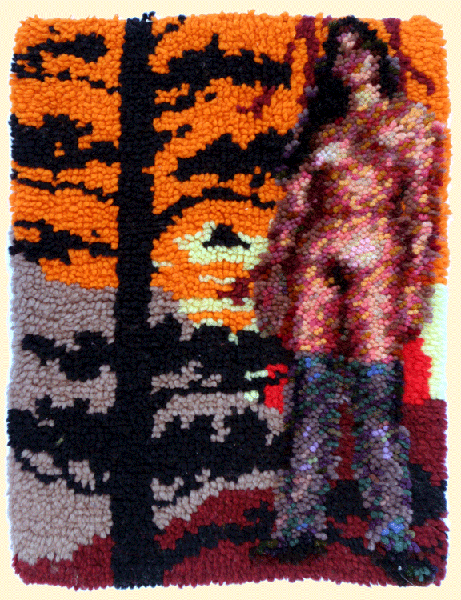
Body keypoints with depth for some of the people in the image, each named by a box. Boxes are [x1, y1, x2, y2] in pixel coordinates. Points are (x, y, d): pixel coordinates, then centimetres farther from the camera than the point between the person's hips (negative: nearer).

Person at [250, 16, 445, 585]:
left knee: (376, 393, -6)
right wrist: (273, 271, 5)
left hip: (377, 260, -2)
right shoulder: (320, 124, 20)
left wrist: (417, 277, -5)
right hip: (315, 259, 2)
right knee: (311, 389, -1)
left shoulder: (413, 121, 15)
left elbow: (422, 207, 6)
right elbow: (293, 204, 14)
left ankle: (393, 533, 12)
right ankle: (301, 526, 12)